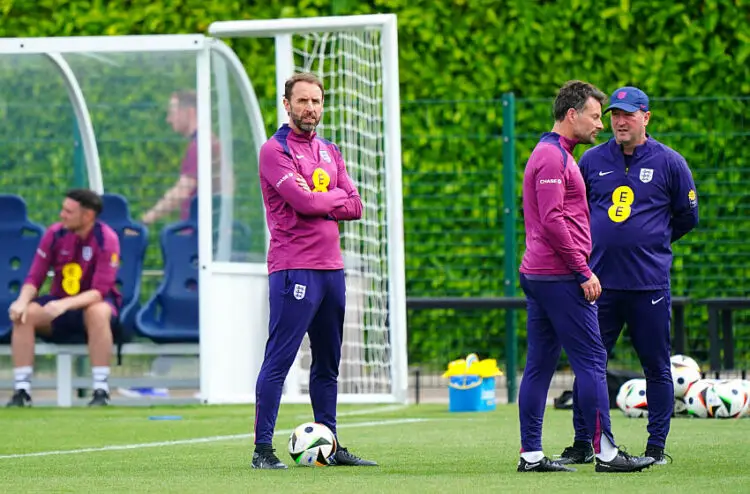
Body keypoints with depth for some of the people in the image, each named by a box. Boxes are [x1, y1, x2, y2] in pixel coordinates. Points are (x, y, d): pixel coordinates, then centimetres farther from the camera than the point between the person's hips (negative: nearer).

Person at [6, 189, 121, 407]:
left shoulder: (107, 240, -18)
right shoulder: (55, 234, -7)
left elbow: (99, 291, -24)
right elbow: (34, 278, -5)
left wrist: (65, 305, -40)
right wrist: (22, 301, -28)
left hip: (93, 302, -4)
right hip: (59, 303, 4)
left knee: (98, 312, -39)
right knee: (24, 314, -25)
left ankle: (101, 391, -34)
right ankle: (22, 391, -23)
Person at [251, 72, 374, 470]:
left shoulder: (329, 152, 17)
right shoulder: (275, 151, -5)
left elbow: (354, 206, 8)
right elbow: (304, 201, -18)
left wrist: (318, 203, -7)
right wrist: (336, 198, 0)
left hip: (331, 268, 8)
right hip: (294, 268, -8)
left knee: (328, 364, 13)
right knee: (278, 361, -10)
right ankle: (263, 449, -10)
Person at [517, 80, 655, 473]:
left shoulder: (552, 154, 21)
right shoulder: (554, 157, -12)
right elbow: (553, 220, -20)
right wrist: (583, 272, -18)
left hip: (536, 275, 11)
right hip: (561, 278, -11)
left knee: (540, 364, 8)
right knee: (591, 360, -8)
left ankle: (530, 453, 7)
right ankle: (605, 452, -8)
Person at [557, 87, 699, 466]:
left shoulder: (669, 162, 2)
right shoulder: (592, 160, 8)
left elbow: (687, 217, 9)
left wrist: (650, 242, 11)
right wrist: (598, 243, 11)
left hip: (649, 282, -2)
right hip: (600, 282, 2)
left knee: (657, 366, 2)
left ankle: (657, 446, 9)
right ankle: (582, 444, 11)